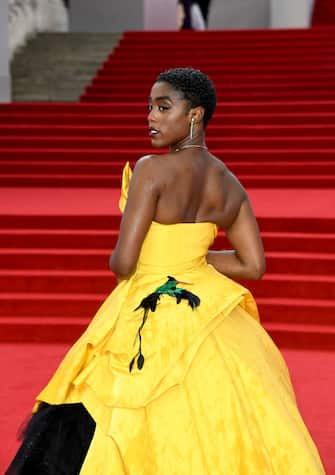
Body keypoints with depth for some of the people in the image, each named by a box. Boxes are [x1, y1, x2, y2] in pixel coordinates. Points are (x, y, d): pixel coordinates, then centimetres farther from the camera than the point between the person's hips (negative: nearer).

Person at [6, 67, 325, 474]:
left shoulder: (152, 170, -17)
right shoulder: (229, 185, 2)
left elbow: (122, 263, -20)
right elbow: (253, 266, 7)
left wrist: (117, 262, 3)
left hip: (149, 323, -6)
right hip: (207, 315, 6)